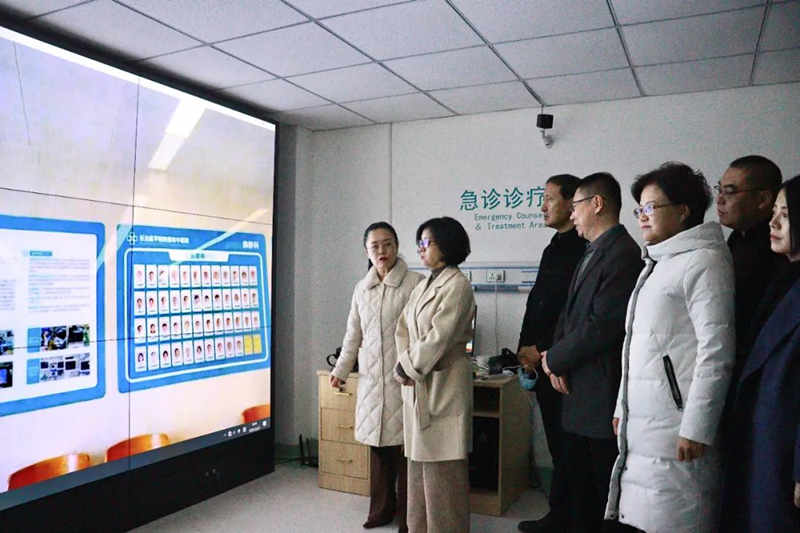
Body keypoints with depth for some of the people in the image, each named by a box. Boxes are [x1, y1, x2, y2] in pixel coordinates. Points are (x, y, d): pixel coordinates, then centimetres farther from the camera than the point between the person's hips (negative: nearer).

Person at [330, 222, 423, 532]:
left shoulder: (415, 283, -6)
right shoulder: (361, 288, 12)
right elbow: (353, 335, 18)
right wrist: (341, 370, 16)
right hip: (371, 377, 5)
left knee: (405, 445, 0)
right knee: (377, 444, 12)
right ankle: (382, 508, 28)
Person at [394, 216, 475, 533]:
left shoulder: (457, 286, -13)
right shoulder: (423, 286, 14)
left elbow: (438, 338, -18)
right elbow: (403, 329, 11)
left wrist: (406, 366, -8)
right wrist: (404, 367, -4)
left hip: (443, 385, -8)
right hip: (416, 385, 8)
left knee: (442, 467, 0)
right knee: (419, 461, 16)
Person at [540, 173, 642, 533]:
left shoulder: (622, 254, -15)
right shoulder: (591, 253, 15)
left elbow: (602, 326, -22)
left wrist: (554, 359, -10)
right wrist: (556, 360, 0)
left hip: (602, 397, -9)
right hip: (578, 394, 9)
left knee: (606, 491, 4)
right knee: (576, 483, 19)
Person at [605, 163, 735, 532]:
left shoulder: (703, 261, -8)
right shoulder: (656, 264, 19)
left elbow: (716, 351, -15)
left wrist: (696, 429, -17)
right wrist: (623, 408, 19)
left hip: (675, 434, -8)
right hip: (641, 428, 8)